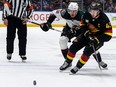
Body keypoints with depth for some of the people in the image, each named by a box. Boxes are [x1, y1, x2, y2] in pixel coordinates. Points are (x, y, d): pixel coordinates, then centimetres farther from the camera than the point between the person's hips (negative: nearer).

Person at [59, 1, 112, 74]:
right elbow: (82, 24, 2)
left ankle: (78, 67, -6)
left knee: (87, 51, -23)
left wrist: (97, 40, -33)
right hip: (88, 34, 5)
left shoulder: (104, 19, -28)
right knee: (74, 47, -3)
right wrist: (86, 32, -17)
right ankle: (67, 63, 18)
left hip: (99, 37, -5)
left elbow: (108, 34, -26)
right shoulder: (87, 15, -15)